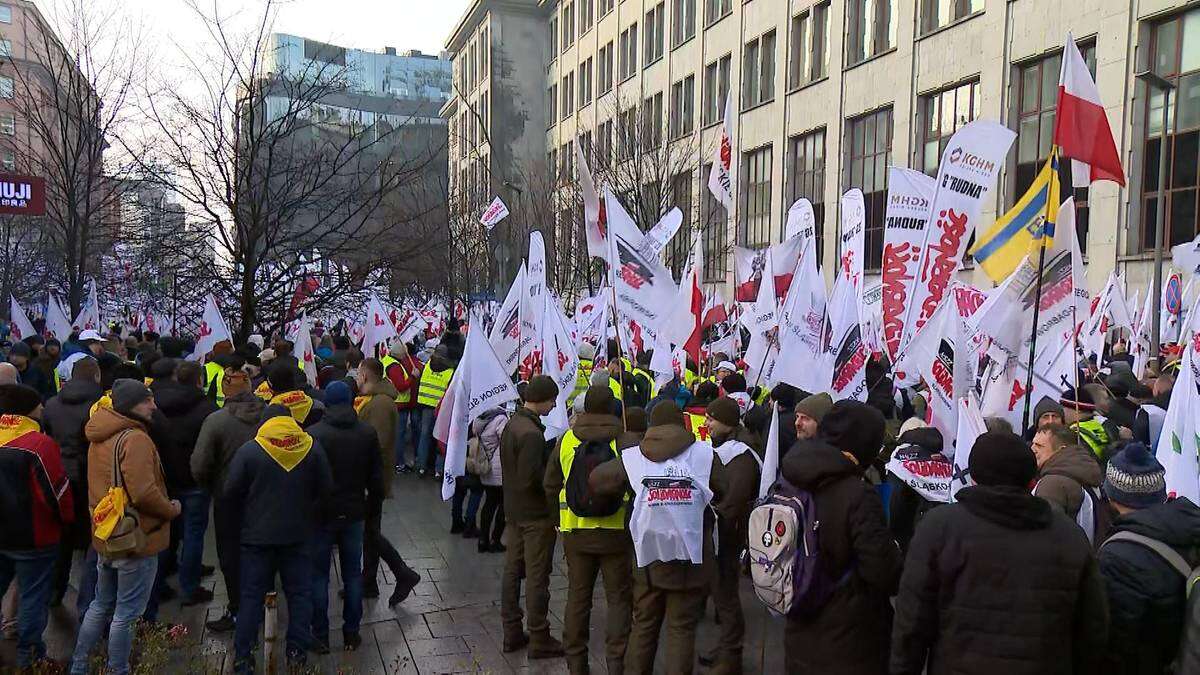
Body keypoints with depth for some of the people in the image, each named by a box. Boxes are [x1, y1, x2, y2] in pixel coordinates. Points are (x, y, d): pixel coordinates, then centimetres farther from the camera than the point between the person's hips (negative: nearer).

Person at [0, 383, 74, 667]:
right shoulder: (40, 444, -20)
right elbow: (57, 492, -17)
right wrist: (67, 518, 2)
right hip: (33, 537, -6)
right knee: (33, 598, 7)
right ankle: (28, 658, 16)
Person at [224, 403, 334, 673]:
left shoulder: (249, 450, -8)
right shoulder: (312, 448, -4)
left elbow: (231, 492, -5)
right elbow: (326, 489, -1)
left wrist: (248, 515, 12)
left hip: (258, 535, -1)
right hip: (298, 534, 1)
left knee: (252, 595, 9)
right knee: (299, 593, 11)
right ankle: (297, 651, 13)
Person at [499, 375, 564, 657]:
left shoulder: (512, 424, 6)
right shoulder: (531, 433, -24)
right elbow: (532, 477, -26)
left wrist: (549, 454, 7)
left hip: (514, 510, 9)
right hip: (536, 514, -9)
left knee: (512, 570, 14)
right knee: (537, 577, 2)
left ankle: (512, 633, 25)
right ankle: (539, 640, 12)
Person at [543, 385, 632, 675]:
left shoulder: (567, 439, 1)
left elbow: (550, 486, 7)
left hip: (575, 530, 3)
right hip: (616, 531, -3)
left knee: (578, 596, 14)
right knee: (619, 597, 8)